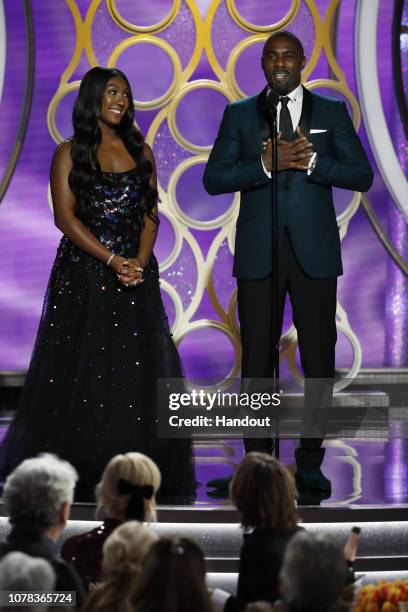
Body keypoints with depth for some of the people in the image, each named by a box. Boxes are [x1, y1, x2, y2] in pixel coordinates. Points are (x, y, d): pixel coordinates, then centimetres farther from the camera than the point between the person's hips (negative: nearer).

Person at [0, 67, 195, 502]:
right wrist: (111, 260, -15)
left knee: (136, 366, 1)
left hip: (136, 272, 3)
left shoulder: (140, 151, 12)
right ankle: (76, 470, 4)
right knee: (80, 367, -2)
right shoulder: (70, 153, 1)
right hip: (82, 275, -3)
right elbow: (65, 216, -7)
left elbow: (151, 213, 7)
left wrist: (140, 261, -10)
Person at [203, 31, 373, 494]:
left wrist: (312, 162, -16)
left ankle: (310, 463, 13)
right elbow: (214, 179, -2)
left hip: (314, 252, 0)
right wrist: (266, 164, -16)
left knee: (319, 358, 3)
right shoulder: (239, 115, 7)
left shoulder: (332, 112, 6)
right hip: (258, 253, 0)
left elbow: (362, 176, 0)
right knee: (257, 359, 4)